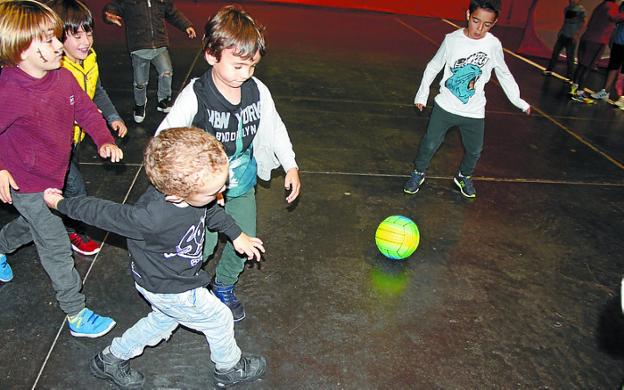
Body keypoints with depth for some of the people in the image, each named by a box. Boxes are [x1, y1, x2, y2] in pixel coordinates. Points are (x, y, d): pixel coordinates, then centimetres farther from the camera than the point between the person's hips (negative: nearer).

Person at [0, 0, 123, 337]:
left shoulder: (63, 77, -9)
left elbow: (85, 109, 4)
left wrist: (104, 140, -9)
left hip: (53, 175, 8)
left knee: (32, 224, 33)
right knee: (57, 247, 1)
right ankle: (75, 314, 16)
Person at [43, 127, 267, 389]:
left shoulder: (191, 185, -25)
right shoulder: (152, 219, -44)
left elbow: (211, 211, 0)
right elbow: (103, 213, -26)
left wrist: (236, 234, 8)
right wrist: (59, 203, -9)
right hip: (168, 289, -7)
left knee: (164, 320, 31)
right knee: (219, 319, 13)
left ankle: (111, 359, 51)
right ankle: (230, 369, 43)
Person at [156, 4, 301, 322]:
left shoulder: (258, 91, -11)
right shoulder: (195, 96, -23)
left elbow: (274, 128, 6)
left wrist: (290, 167, 5)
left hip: (243, 187, 5)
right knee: (202, 247, 4)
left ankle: (224, 287, 47)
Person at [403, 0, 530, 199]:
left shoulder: (494, 45, -9)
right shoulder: (452, 39, -13)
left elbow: (504, 74, 6)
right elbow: (434, 66, 1)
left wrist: (518, 100, 9)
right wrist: (422, 93, 1)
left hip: (474, 111, 2)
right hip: (445, 106, -2)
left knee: (474, 151, 13)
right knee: (430, 143, 3)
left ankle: (464, 177, 40)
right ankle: (418, 173, 27)